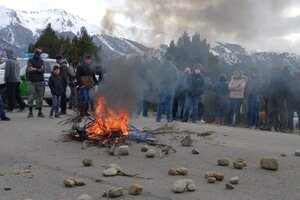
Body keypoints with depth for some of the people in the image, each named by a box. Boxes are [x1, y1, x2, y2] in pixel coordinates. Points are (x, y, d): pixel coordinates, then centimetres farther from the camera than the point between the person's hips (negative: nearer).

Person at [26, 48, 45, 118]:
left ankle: (40, 112, 8)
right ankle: (30, 112, 0)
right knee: (31, 97, -6)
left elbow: (43, 70, -2)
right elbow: (29, 69, -10)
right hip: (31, 82, -2)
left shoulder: (42, 61, 15)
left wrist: (34, 69, -14)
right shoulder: (30, 60, 8)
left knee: (40, 97, 2)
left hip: (40, 82, 2)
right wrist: (38, 69, -8)